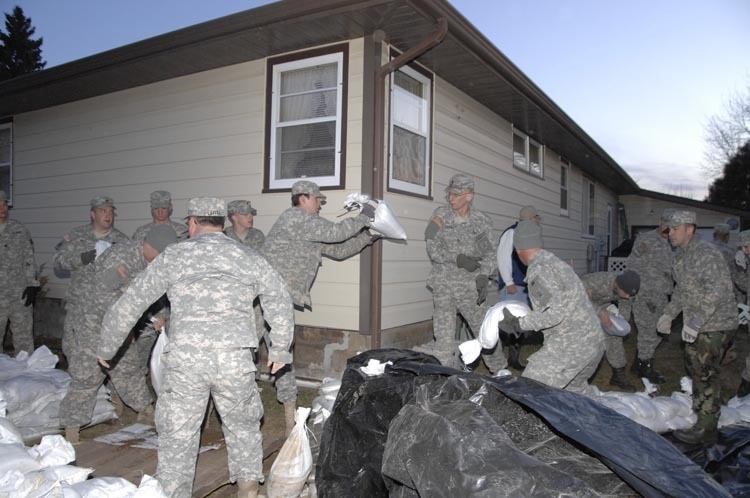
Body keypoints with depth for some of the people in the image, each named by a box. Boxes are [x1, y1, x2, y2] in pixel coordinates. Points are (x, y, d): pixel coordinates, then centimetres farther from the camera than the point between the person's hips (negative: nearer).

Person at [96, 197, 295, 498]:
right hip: (236, 358, 2)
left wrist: (106, 349, 23)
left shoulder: (173, 256, 7)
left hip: (185, 360, -1)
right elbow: (281, 304, 14)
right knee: (242, 425, 23)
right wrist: (280, 350, 25)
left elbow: (129, 305, 10)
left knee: (178, 436, 13)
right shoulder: (249, 258, 10)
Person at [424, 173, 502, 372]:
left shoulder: (482, 221, 0)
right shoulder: (440, 215, -1)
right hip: (444, 284, 0)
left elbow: (489, 254, 1)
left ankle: (500, 371, 31)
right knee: (444, 337, -1)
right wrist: (457, 259, -19)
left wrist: (483, 277, -15)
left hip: (471, 285, 0)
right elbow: (433, 250, -5)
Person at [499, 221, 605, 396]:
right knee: (575, 386, 29)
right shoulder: (554, 261, 14)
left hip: (571, 344, -10)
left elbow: (555, 312, -22)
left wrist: (520, 324, -13)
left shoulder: (539, 269, -14)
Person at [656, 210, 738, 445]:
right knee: (694, 367, 20)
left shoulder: (705, 253, -22)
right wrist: (669, 314, 18)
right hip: (695, 324, 10)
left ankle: (706, 429, 7)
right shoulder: (681, 254, 10)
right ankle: (700, 411, 37)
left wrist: (695, 321, -35)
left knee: (706, 374, -3)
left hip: (714, 325, -10)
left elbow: (717, 289, -31)